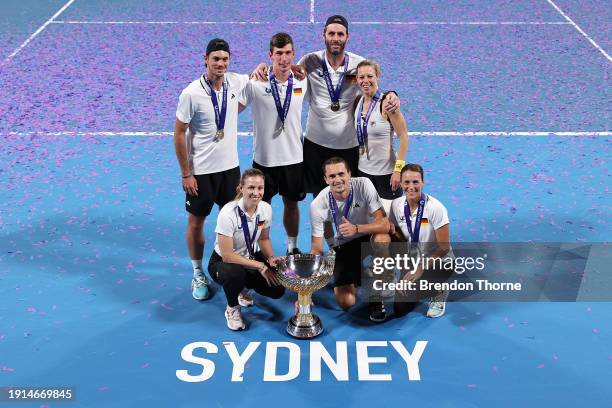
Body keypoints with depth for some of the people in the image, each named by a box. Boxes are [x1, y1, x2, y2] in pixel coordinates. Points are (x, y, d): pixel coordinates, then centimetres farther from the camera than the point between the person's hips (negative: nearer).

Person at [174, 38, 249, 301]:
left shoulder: (236, 82, -5)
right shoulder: (191, 93, -18)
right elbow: (179, 134, -12)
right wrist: (186, 174, -12)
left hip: (230, 166, 4)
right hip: (200, 170, -4)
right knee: (196, 222, 8)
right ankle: (198, 274, 25)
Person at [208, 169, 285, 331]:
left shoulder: (266, 208, -13)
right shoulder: (228, 213, -30)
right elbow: (227, 255, -28)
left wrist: (270, 258, -15)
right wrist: (260, 266, -27)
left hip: (250, 258, 5)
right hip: (222, 262, -5)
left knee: (277, 289, -13)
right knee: (235, 273, -40)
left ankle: (241, 288, 19)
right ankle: (232, 309, -6)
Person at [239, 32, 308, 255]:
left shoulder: (302, 82, -2)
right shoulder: (256, 83, -12)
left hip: (294, 157, 3)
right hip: (264, 158, -3)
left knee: (291, 203, 17)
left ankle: (292, 247, 36)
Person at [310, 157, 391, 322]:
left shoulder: (363, 185, -23)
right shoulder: (318, 205, -20)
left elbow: (384, 223, -28)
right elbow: (317, 249, -15)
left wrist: (356, 228, -45)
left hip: (370, 236, 0)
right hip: (344, 246, 1)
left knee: (382, 239, -38)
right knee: (346, 302, -15)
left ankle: (375, 299, -17)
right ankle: (358, 276, 24)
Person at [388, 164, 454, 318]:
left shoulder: (435, 208, -23)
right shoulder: (396, 205, -8)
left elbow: (444, 247, -20)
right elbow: (401, 238, 5)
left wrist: (421, 268, -26)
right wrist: (393, 231, -18)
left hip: (440, 261, -5)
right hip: (413, 260, 5)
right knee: (399, 309, 0)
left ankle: (441, 290, 1)